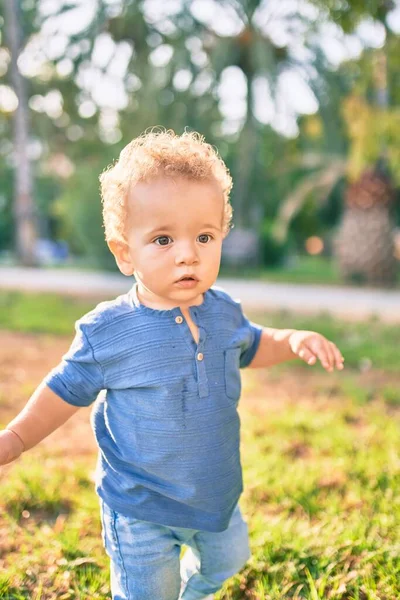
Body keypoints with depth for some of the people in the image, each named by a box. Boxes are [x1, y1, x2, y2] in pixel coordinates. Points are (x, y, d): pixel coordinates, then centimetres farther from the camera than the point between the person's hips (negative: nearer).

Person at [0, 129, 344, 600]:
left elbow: (250, 347, 14)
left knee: (226, 560, 30)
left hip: (217, 495, 5)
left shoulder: (224, 313, -8)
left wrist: (294, 341, -3)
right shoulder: (108, 332, -22)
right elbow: (68, 388, -5)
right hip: (140, 512, -5)